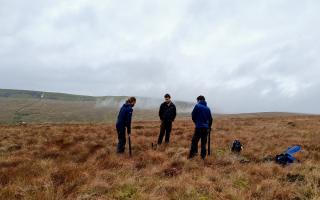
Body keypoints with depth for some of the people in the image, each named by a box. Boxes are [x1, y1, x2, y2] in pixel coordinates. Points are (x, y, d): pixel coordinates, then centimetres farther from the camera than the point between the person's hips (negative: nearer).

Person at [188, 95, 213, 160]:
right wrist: (209, 127, 24)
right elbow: (210, 119, 11)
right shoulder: (208, 108, 9)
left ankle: (192, 154, -1)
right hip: (206, 127, 5)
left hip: (199, 127, -5)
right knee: (203, 142, 11)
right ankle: (203, 156, 13)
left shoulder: (197, 106, -6)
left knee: (194, 141, 2)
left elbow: (193, 116, -4)